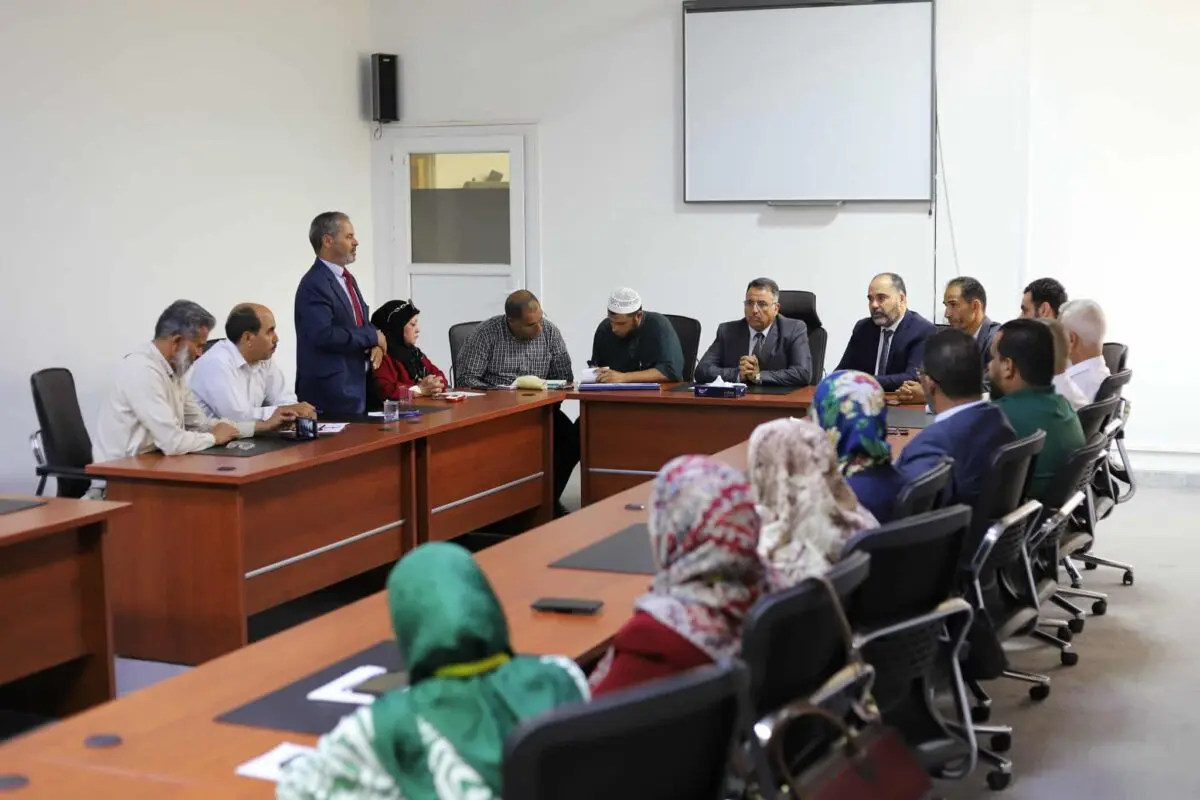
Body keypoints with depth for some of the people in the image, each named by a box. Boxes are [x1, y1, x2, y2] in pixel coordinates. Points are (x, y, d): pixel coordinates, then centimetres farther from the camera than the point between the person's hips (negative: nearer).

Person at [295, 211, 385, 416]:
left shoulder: (347, 278, 16)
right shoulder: (314, 284, -15)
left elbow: (363, 323, 22)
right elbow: (325, 334, -26)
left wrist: (376, 344, -1)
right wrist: (373, 337, -14)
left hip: (356, 384, 9)